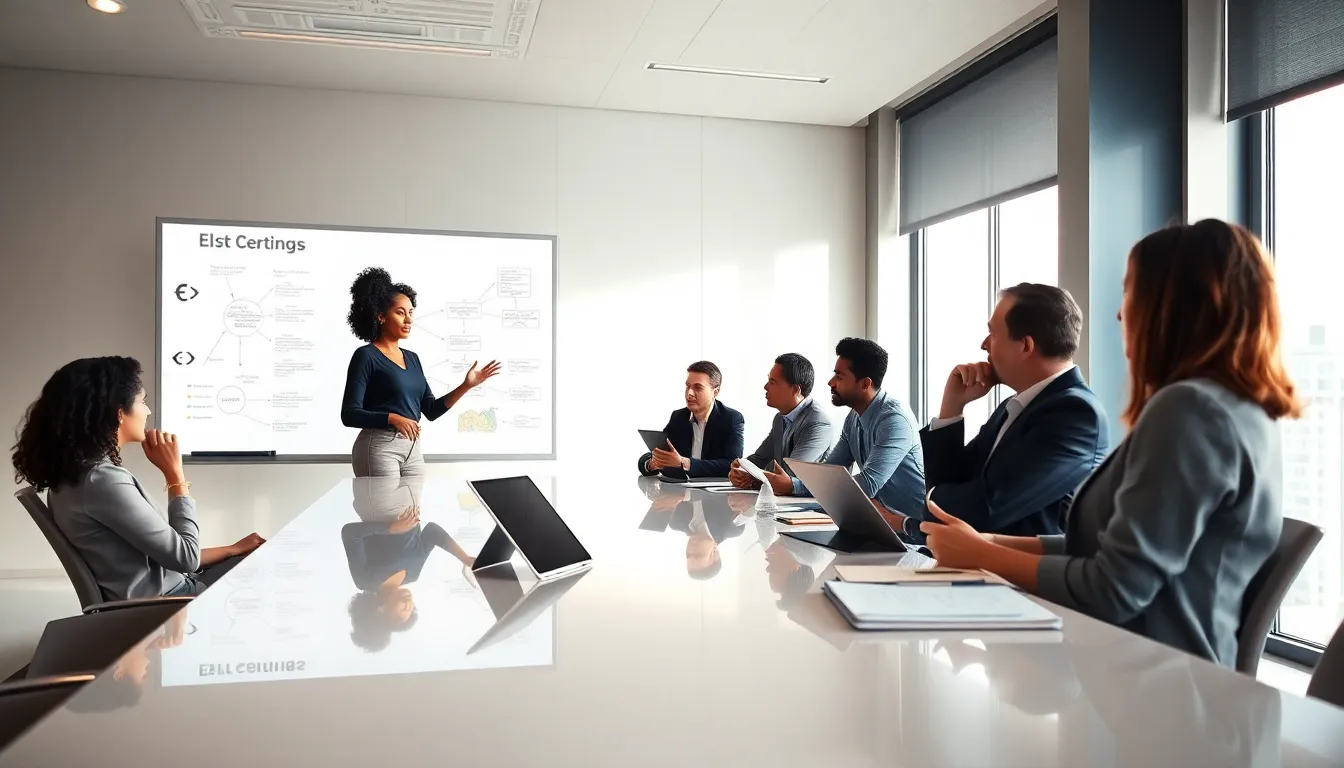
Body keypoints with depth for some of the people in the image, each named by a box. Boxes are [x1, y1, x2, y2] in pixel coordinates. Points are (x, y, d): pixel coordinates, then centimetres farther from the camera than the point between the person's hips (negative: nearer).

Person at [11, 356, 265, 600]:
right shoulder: (103, 480, -25)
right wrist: (174, 472, -13)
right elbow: (185, 557, -19)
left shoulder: (77, 471, 6)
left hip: (161, 594, 9)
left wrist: (232, 549, 12)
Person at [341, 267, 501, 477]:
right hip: (379, 448, -7)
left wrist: (466, 385, 2)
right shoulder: (365, 356, -6)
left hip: (412, 449, 7)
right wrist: (392, 418, -26)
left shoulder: (412, 358, 14)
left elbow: (431, 410, 12)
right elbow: (349, 414, -12)